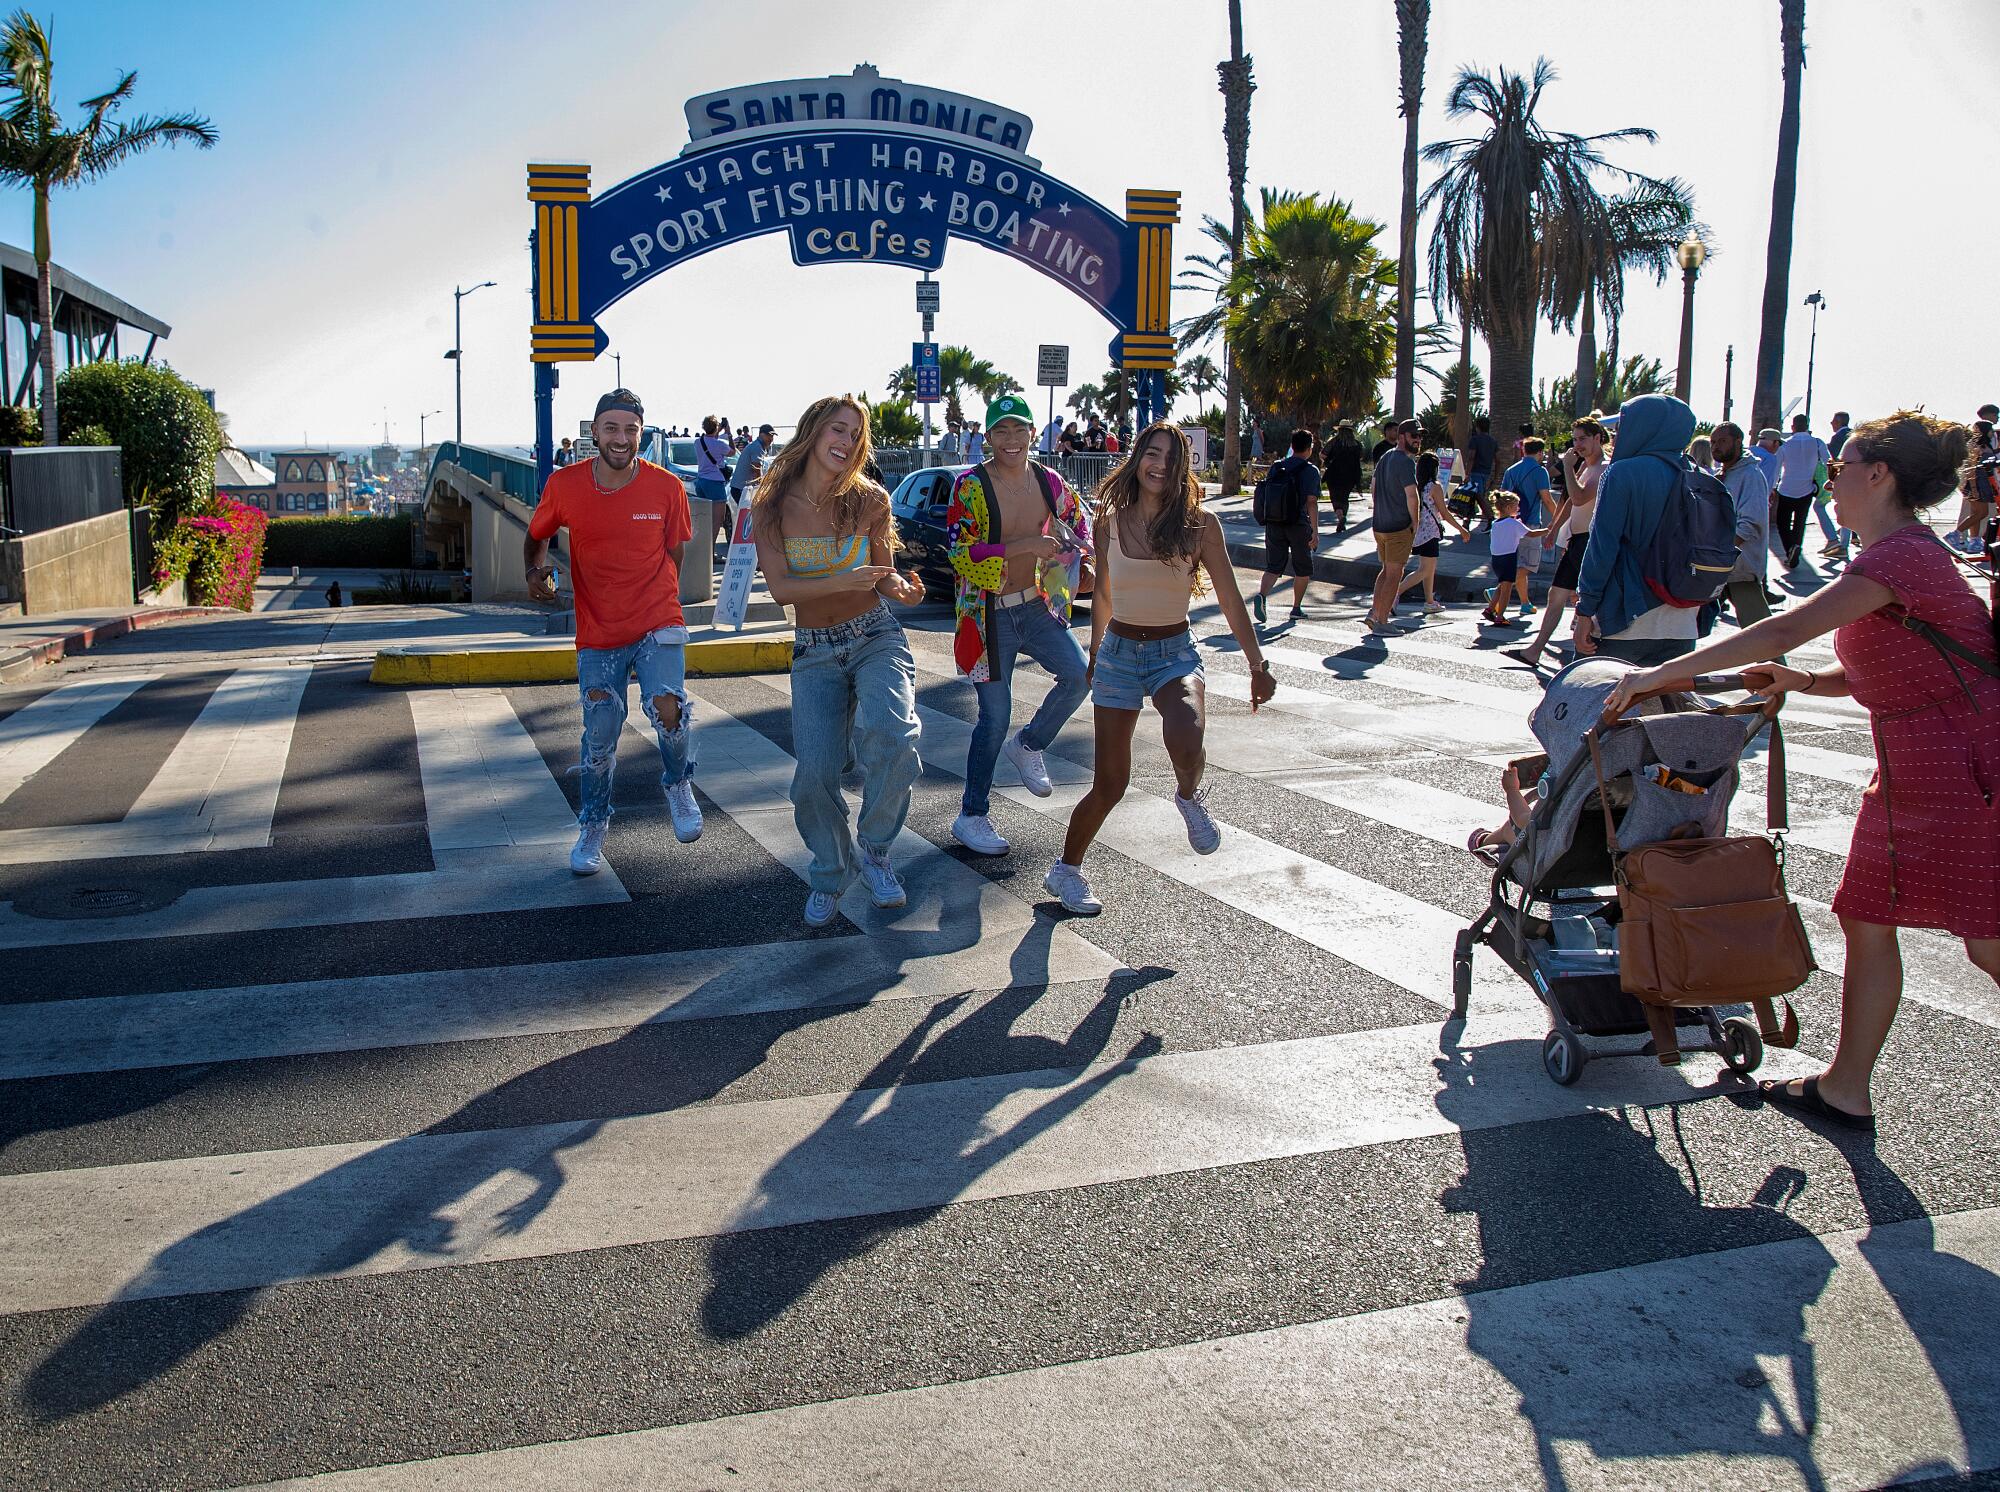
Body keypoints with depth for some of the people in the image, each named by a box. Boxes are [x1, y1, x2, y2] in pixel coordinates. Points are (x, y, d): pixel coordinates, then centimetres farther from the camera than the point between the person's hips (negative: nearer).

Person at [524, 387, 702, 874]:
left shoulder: (666, 487, -7)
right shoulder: (564, 485, -5)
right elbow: (537, 538, 11)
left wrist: (652, 605, 4)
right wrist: (536, 572, -9)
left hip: (658, 624, -1)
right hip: (597, 635, 2)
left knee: (667, 707, -25)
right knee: (599, 738, 6)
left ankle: (678, 786, 6)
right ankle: (592, 829, 31)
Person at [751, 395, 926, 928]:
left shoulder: (869, 500, -2)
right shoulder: (771, 507, -4)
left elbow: (884, 578, 8)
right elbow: (780, 588, -10)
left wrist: (900, 587, -16)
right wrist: (844, 581, -25)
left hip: (876, 639, -1)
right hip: (814, 653, 1)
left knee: (890, 736, -31)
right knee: (814, 776, -7)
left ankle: (873, 848, -4)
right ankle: (830, 874, 24)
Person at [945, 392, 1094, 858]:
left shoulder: (1049, 482, 2)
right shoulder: (970, 486, -12)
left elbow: (1079, 523, 17)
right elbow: (960, 556, -19)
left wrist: (1075, 557, -5)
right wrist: (1025, 546, -26)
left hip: (1035, 605, 5)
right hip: (989, 614, -5)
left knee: (1078, 674, -16)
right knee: (995, 717, -1)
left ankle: (1028, 745, 15)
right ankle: (970, 817, 16)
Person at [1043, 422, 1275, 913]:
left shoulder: (1199, 525, -6)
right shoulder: (1110, 522, 0)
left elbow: (1231, 600, -1)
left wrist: (1257, 664, -2)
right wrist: (1094, 657, 22)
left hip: (1176, 652, -1)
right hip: (1120, 653, 1)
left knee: (1185, 739, -34)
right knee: (1109, 783, 2)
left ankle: (1189, 797, 2)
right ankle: (1066, 869, 26)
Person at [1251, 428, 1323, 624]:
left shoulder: (1276, 467, 7)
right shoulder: (1310, 470, -8)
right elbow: (1311, 502, -15)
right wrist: (1315, 531, -14)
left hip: (1274, 524, 4)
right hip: (1299, 525, -4)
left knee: (1273, 567, 4)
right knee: (1303, 570, 14)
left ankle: (1260, 595, -23)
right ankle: (1297, 608, 19)